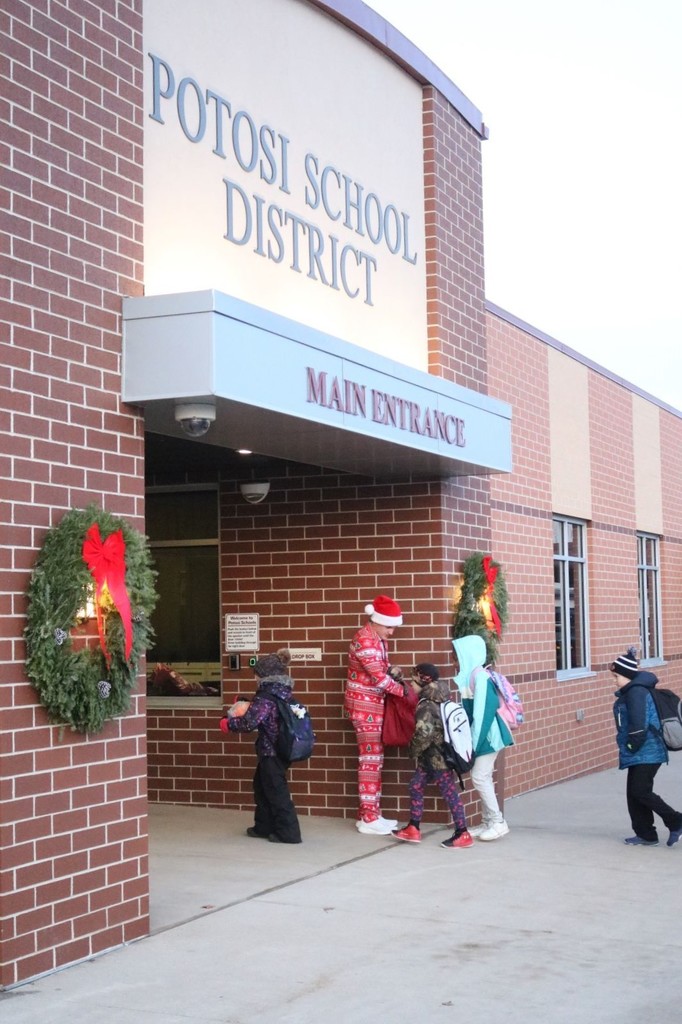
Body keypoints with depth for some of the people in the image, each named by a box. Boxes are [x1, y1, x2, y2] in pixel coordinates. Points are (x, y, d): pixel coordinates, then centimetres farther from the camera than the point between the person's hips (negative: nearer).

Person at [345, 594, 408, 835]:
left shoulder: (378, 639, 11)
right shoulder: (364, 640, -19)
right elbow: (379, 677, -22)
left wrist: (394, 671, -3)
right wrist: (404, 690, -15)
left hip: (373, 704, 9)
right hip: (364, 704, -9)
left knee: (374, 758, 10)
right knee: (370, 758, -7)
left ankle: (369, 814, 16)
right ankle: (369, 819, -4)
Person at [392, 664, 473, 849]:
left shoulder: (426, 707, -21)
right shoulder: (437, 701, 7)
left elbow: (423, 734, -29)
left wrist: (414, 751, -10)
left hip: (437, 758, -10)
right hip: (432, 757, 10)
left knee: (449, 792, -3)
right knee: (416, 785, 14)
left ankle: (463, 834, 4)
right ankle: (413, 828, 21)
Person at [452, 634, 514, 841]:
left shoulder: (480, 677, -18)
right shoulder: (471, 676, 9)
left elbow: (483, 712, -21)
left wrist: (475, 742, -20)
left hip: (487, 735, -9)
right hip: (481, 735, 9)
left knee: (480, 777, -8)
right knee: (482, 777, 11)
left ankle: (498, 822, -1)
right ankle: (488, 822, 18)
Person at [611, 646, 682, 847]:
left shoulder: (636, 691, -17)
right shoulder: (631, 691, 15)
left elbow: (638, 724, -24)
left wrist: (632, 746, -14)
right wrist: (630, 748, 16)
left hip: (646, 753, -10)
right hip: (639, 754, 10)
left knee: (641, 792, -10)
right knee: (634, 793, 10)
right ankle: (645, 834, 14)